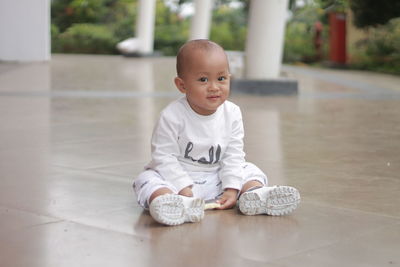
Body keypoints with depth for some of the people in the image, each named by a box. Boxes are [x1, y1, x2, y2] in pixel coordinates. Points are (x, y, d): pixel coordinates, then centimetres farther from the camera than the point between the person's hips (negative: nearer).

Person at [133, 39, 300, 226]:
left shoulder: (232, 114, -5)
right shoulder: (172, 116, -17)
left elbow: (233, 155, -2)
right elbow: (164, 157, -16)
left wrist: (232, 188, -14)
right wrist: (184, 188, -24)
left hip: (217, 179, 4)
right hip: (179, 177, -4)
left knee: (250, 171, -2)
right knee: (147, 180, -29)